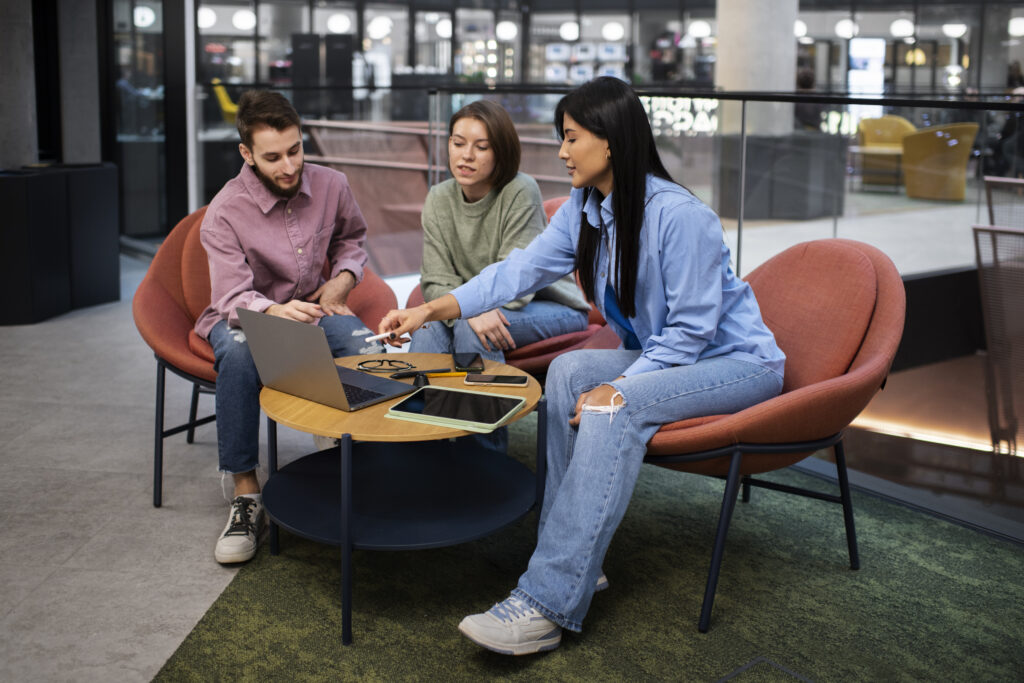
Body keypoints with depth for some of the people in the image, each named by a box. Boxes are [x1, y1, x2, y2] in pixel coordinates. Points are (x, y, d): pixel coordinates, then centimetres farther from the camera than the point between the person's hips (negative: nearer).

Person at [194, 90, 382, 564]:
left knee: (368, 346, -31)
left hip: (313, 308, 3)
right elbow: (232, 297, -24)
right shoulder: (225, 212, -16)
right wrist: (276, 312, -46)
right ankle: (246, 492, -32)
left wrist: (343, 278, -2)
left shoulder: (331, 186, -4)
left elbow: (352, 238, 19)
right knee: (239, 354, -40)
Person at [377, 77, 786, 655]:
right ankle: (579, 560, -14)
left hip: (739, 361, -8)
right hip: (664, 355, 8)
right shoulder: (585, 209, 1)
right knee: (569, 371, -15)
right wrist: (432, 310, -11)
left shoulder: (681, 216, -25)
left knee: (615, 409, -31)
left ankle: (548, 603, -33)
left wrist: (617, 388, -28)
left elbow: (692, 328, -23)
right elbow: (523, 269, -3)